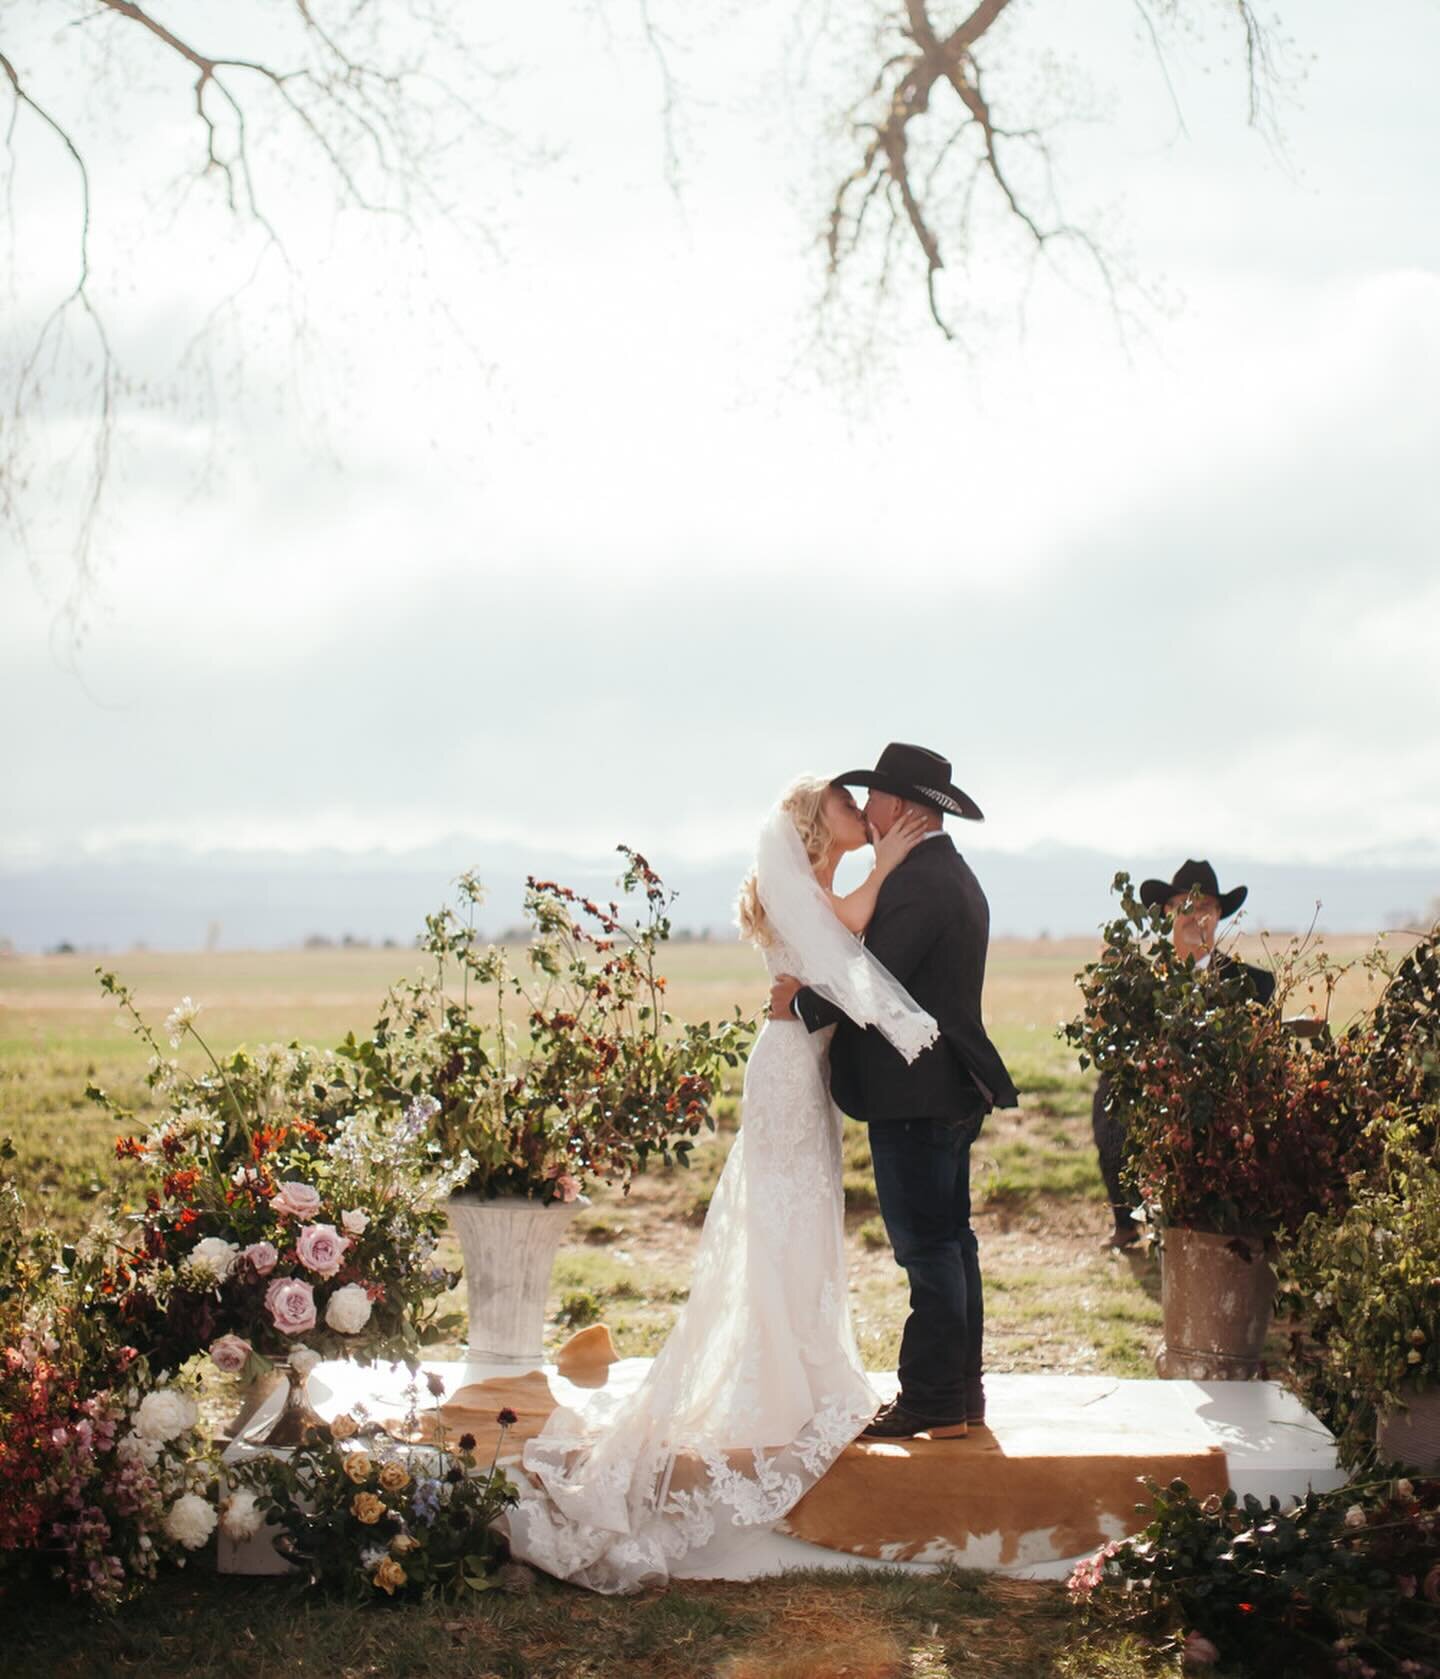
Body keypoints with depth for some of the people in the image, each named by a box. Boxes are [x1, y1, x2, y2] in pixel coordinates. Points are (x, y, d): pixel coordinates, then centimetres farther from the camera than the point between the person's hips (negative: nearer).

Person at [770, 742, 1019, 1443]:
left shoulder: (916, 881, -17)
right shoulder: (955, 876, 17)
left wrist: (800, 1004, -6)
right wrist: (817, 985, 11)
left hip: (912, 1094, -11)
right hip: (953, 1090, 11)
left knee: (927, 1246, -6)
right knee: (949, 1238, 14)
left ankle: (934, 1403, -2)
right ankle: (961, 1391, 21)